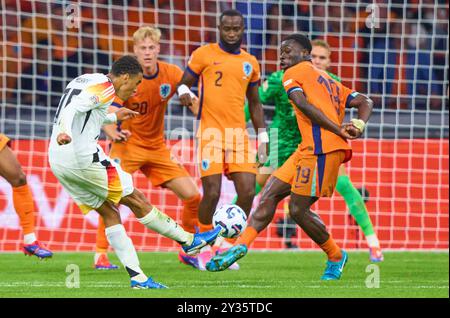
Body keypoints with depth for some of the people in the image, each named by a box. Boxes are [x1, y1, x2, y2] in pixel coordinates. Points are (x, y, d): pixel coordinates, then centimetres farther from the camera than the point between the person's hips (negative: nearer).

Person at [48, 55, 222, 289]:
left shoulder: (82, 80, 19)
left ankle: (137, 277, 6)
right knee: (136, 200, 4)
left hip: (57, 162, 9)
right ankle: (189, 241, 15)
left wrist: (113, 118, 44)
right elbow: (73, 108, -24)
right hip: (82, 157, -9)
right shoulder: (105, 86, -9)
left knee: (109, 213, 11)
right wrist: (64, 132, -42)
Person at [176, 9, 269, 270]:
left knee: (247, 192, -7)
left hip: (239, 133, 4)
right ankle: (203, 247, 9)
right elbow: (184, 82, 8)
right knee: (212, 192, -12)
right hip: (211, 131, -4)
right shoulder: (204, 54, 2)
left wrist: (263, 137, 15)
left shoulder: (250, 63, 15)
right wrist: (185, 92, -16)